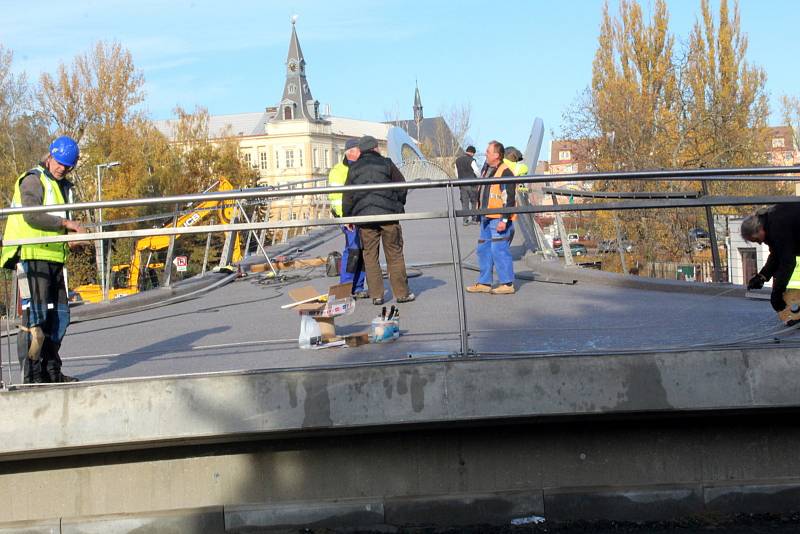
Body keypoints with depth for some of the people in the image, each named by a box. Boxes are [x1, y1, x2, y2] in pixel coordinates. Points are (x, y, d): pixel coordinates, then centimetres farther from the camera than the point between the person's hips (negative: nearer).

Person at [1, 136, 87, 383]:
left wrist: (70, 238, 7)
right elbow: (32, 215, -19)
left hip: (54, 258, 9)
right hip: (32, 256, -9)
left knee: (60, 315, 8)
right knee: (35, 315, -10)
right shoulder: (33, 180, -4)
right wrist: (65, 223, -19)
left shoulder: (63, 186, 22)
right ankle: (32, 375, -7)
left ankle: (51, 371, 17)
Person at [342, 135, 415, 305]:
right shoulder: (386, 164, 4)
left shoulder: (354, 169, 10)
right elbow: (402, 187, 5)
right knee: (394, 255, 4)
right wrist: (399, 206, 20)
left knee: (370, 256, 7)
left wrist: (347, 216, 19)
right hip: (388, 214, -2)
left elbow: (347, 197, 9)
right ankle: (402, 293, 6)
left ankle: (376, 295, 4)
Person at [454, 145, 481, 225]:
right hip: (471, 184, -5)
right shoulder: (471, 160, -13)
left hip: (462, 183, 5)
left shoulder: (458, 160, 7)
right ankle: (474, 219, 8)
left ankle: (465, 220, 5)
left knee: (464, 202, 7)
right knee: (474, 201, 7)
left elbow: (456, 173, 13)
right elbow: (477, 172, -13)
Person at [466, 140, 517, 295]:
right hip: (486, 218, 10)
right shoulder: (486, 169, 15)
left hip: (499, 219, -10)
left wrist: (504, 220, -22)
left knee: (499, 250, -9)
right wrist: (480, 213, 25)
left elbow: (509, 198, -18)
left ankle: (507, 284, -2)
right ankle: (484, 283, 19)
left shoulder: (505, 173, -15)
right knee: (483, 250, 12)